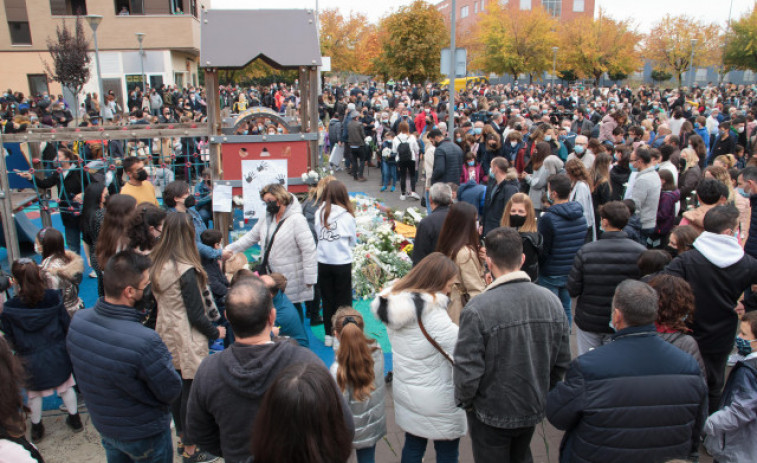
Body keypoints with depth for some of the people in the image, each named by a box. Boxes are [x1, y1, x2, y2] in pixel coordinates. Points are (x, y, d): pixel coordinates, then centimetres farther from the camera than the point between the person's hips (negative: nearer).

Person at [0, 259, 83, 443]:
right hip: (57, 355, 1)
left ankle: (36, 428, 38)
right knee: (66, 387, 20)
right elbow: (67, 324, -6)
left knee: (34, 394, 20)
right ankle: (75, 419, 35)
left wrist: (20, 352, 12)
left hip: (29, 360, -1)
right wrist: (63, 345, 12)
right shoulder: (53, 298, -16)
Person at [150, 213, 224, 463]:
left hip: (167, 336, 8)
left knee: (177, 389, 21)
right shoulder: (186, 271, -24)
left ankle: (182, 437, 39)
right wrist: (216, 332, -3)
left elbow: (159, 300, 9)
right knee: (191, 393, 6)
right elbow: (195, 315, -20)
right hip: (188, 342, -8)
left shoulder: (157, 264, -1)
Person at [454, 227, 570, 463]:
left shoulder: (477, 309, -28)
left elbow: (467, 368, -22)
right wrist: (543, 392, 15)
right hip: (534, 408, 5)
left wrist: (464, 400, -2)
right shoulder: (551, 301, -11)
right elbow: (562, 362, -1)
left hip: (491, 413, -4)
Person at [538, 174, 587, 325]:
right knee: (566, 308, 18)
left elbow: (542, 250, -16)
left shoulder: (548, 218, -20)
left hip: (551, 274, -6)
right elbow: (584, 244, 9)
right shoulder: (581, 216, 1)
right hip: (572, 272, 6)